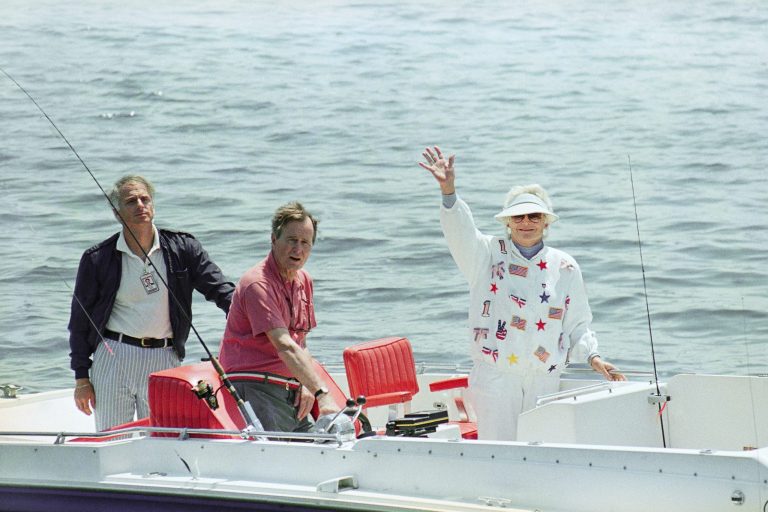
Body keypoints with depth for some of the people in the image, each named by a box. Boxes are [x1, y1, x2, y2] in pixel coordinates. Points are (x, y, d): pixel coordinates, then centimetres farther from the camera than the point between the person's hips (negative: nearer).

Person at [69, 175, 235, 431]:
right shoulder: (98, 259, 1)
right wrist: (81, 378, 3)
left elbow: (221, 290, 2)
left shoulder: (181, 248, 3)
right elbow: (80, 321, 6)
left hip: (164, 361, 1)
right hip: (113, 359, -1)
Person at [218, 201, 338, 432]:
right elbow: (285, 347, -24)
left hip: (291, 395, 9)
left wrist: (305, 385, 4)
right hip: (254, 388, -9)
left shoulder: (303, 281, 15)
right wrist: (322, 394, -32)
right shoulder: (257, 283, -14)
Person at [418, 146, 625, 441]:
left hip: (544, 379, 3)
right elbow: (461, 231, -17)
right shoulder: (489, 255, 2)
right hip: (495, 376, -3)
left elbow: (577, 324, 16)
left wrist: (593, 357, 0)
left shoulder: (565, 268, 10)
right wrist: (448, 192, -34)